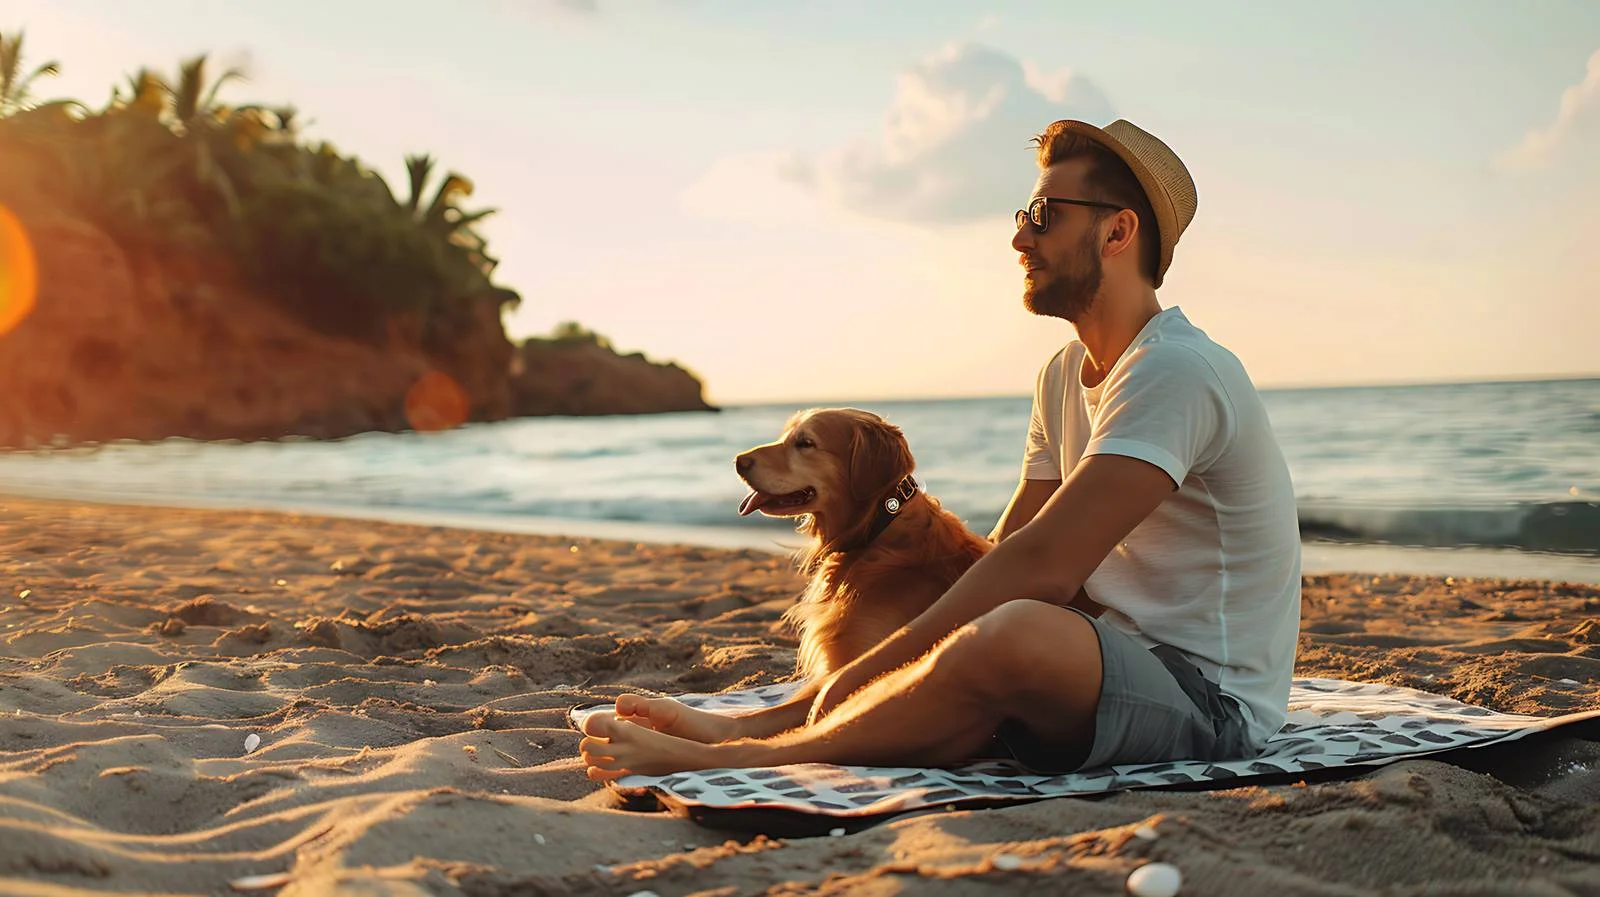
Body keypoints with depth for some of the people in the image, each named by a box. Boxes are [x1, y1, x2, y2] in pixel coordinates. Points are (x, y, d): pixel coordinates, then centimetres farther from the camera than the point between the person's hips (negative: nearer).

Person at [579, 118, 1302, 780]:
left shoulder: (1176, 372, -18)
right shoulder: (1065, 375, 14)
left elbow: (1042, 567, -25)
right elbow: (1008, 556, 10)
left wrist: (862, 671, -22)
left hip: (1210, 697, -11)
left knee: (1014, 633, -33)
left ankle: (724, 758, -24)